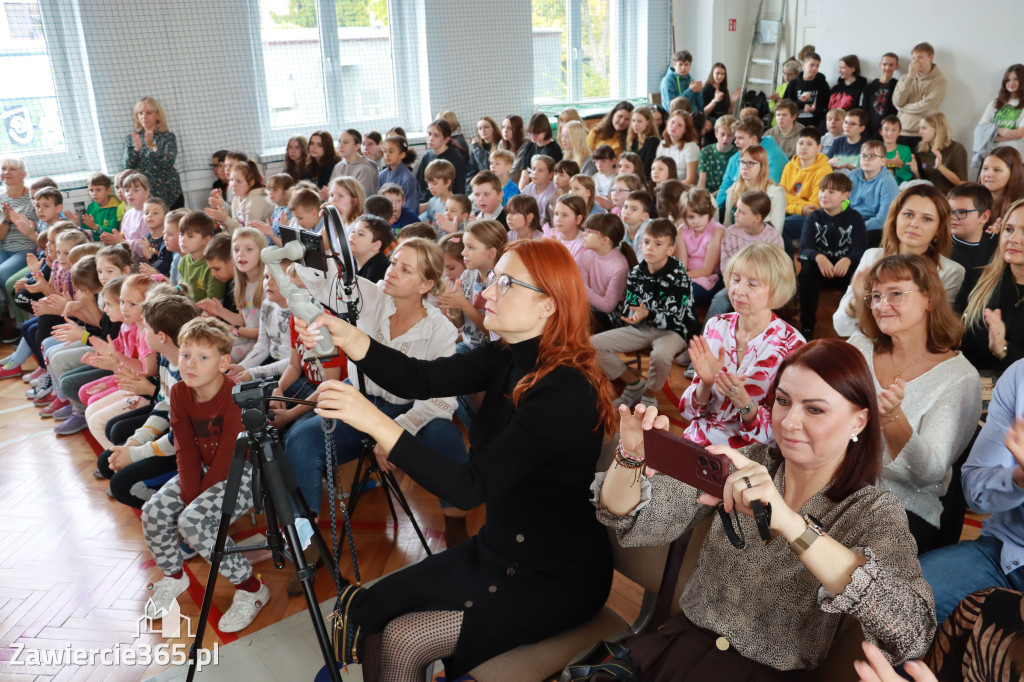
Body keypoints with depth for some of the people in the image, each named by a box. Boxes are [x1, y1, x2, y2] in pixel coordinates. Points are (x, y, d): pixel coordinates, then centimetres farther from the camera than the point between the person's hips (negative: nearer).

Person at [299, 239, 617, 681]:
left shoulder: (564, 393, -27)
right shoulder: (508, 358, -2)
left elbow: (471, 487, -32)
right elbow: (421, 379, -10)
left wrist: (375, 423, -36)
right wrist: (348, 338, -24)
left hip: (555, 579, -7)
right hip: (497, 551, 8)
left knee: (403, 643, -10)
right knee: (368, 610, 4)